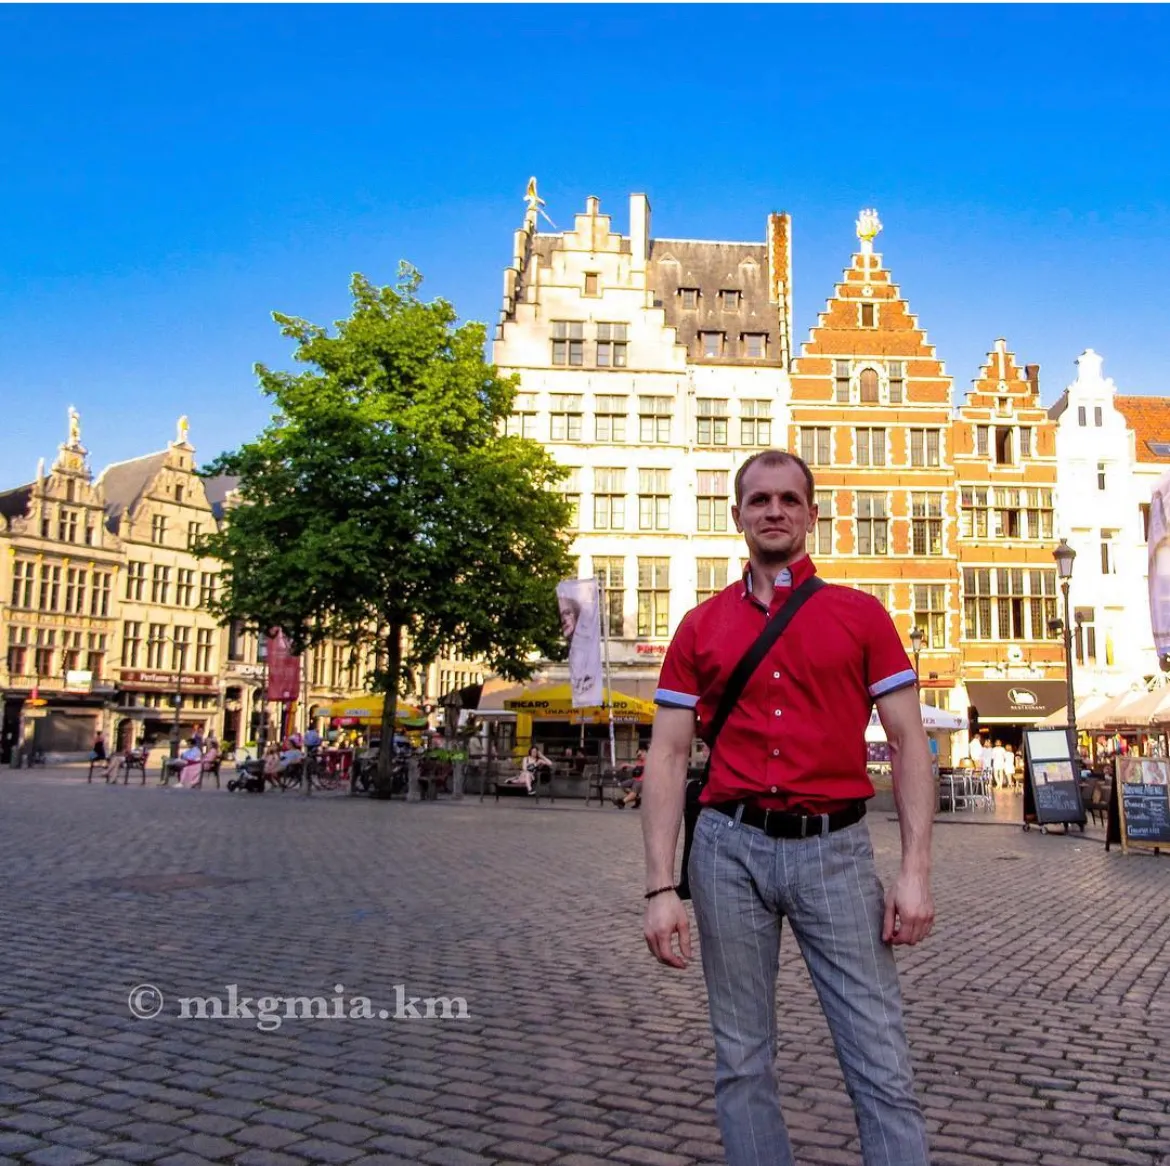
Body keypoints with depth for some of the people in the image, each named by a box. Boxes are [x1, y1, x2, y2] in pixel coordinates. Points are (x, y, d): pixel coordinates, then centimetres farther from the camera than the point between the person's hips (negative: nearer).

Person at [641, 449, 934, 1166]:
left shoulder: (862, 615, 6)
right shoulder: (701, 628, 8)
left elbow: (910, 742, 4)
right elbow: (668, 758, 5)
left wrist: (916, 871, -6)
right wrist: (662, 888, -3)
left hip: (835, 848, -1)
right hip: (730, 848, 1)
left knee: (884, 1068, 0)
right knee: (742, 1061, 11)